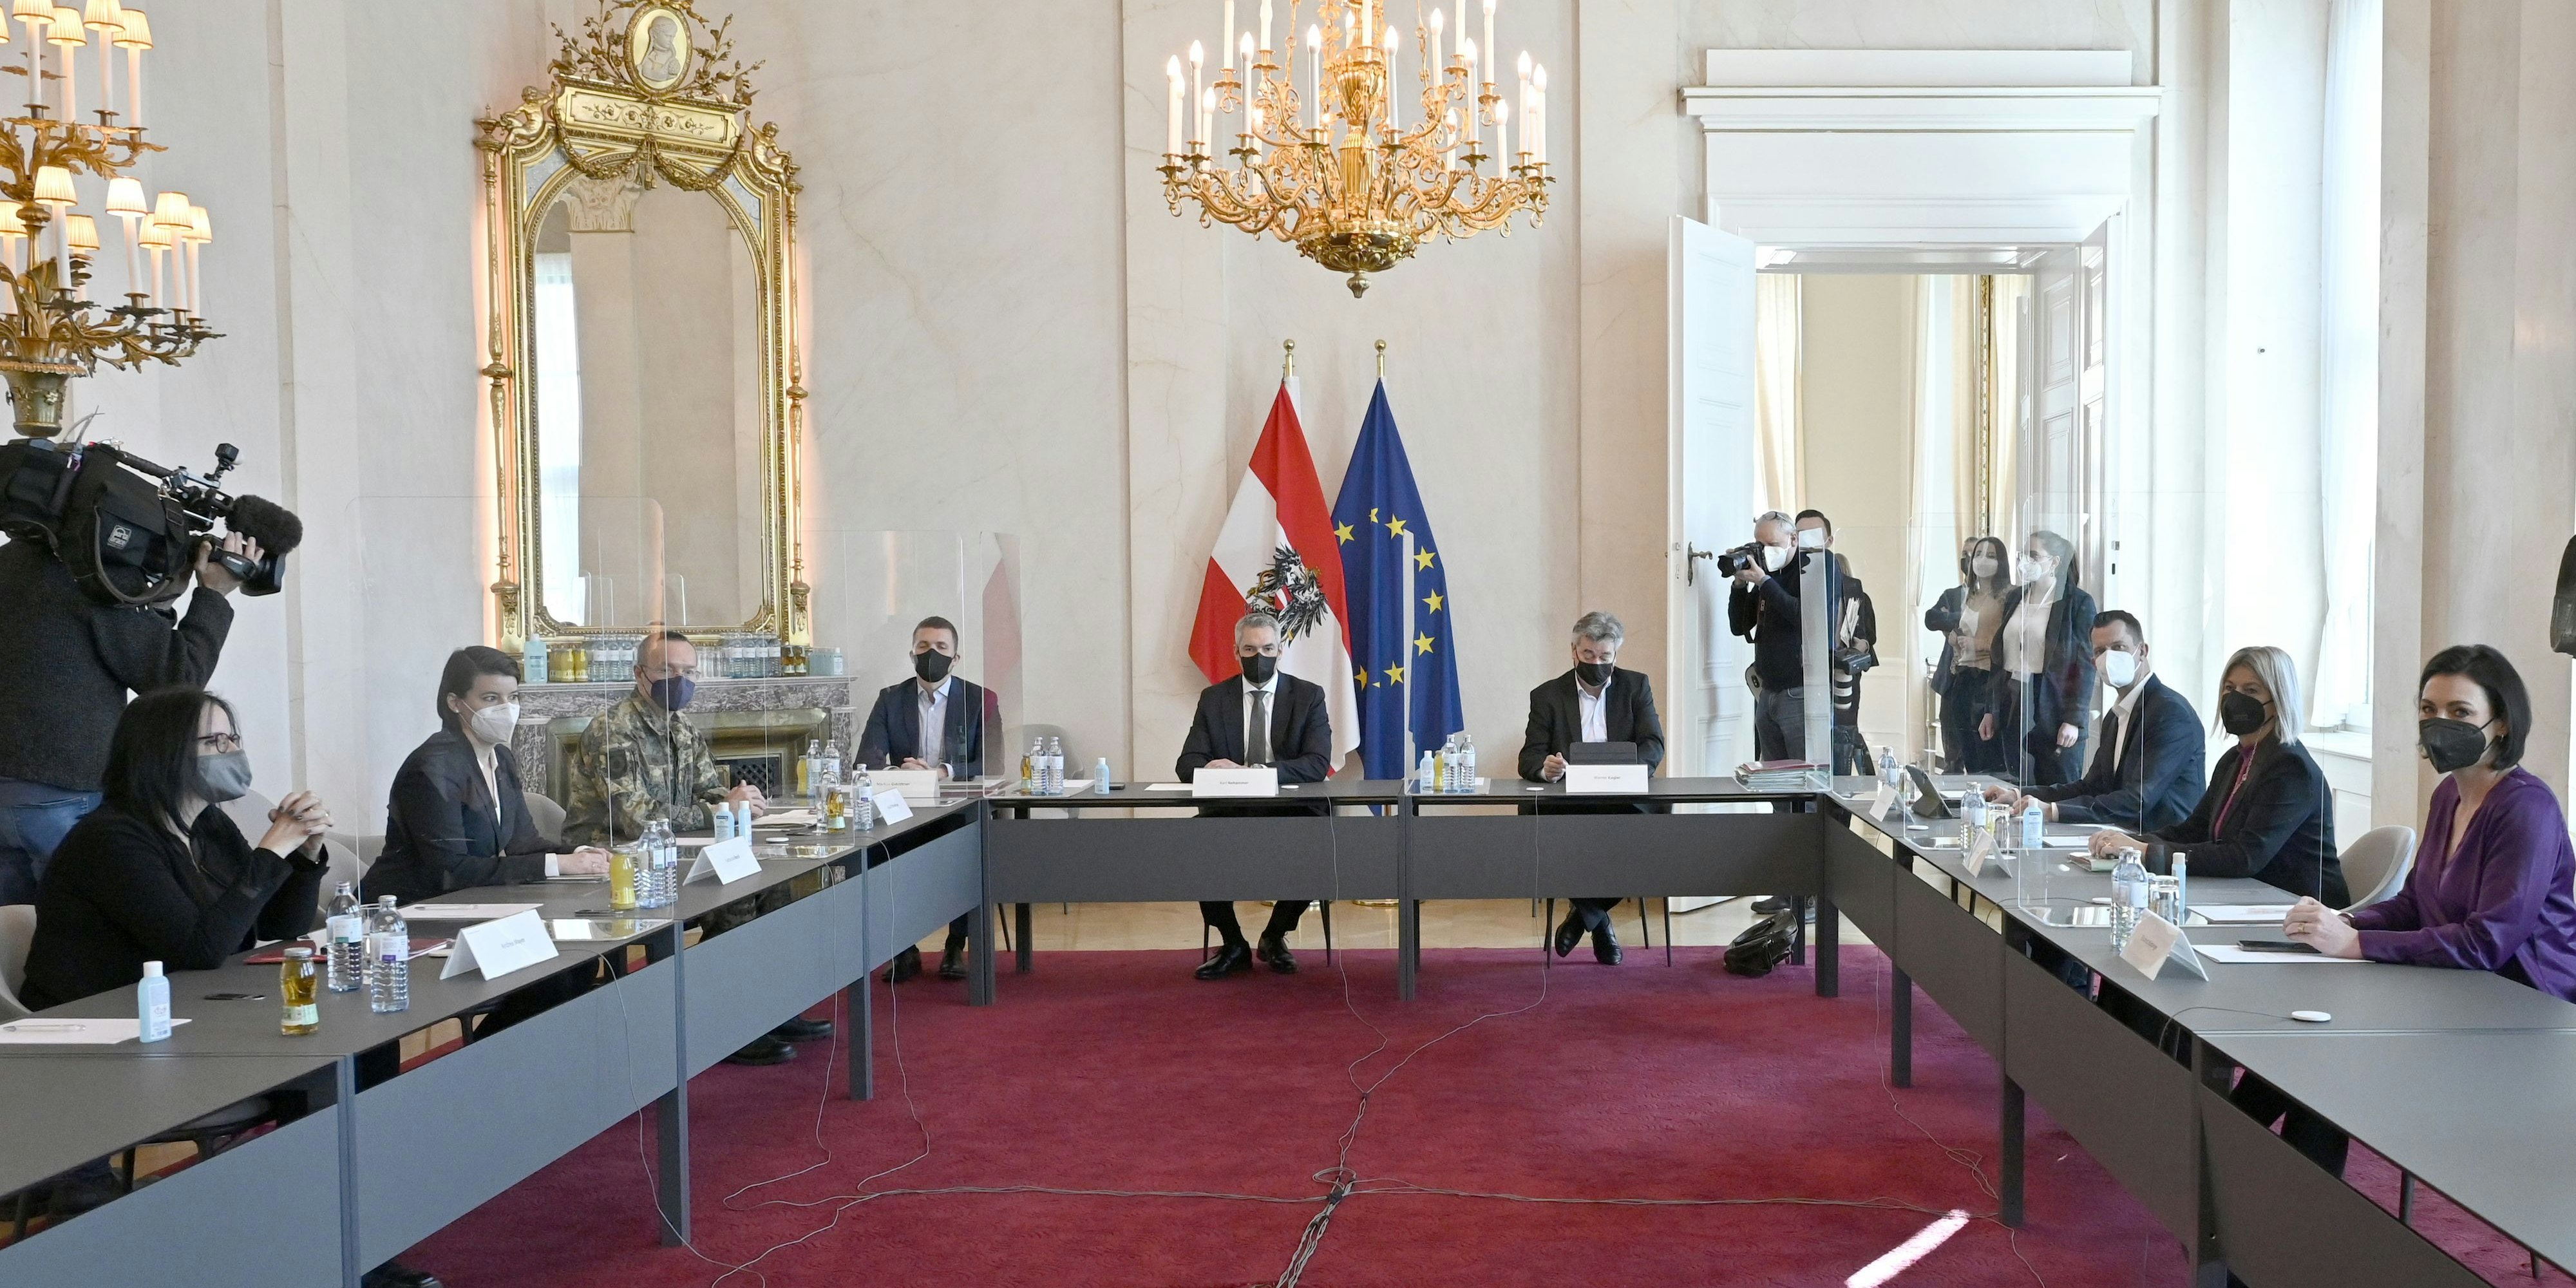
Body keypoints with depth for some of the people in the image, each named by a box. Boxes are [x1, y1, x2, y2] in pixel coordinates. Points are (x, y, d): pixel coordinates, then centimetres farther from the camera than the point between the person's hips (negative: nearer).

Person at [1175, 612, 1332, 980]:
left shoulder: (1308, 696, 3)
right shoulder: (1214, 698, 10)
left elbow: (1318, 764, -11)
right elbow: (1187, 763, 4)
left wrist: (1245, 771, -23)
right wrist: (1207, 770, -24)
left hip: (1290, 815, -1)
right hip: (1229, 815, 2)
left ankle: (1274, 937, -2)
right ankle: (1233, 946, -8)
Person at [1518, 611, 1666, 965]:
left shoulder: (1636, 687, 10)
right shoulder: (1547, 696, 8)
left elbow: (1654, 746, -2)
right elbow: (1529, 760, 1)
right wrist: (1544, 768, -25)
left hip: (1623, 803, 0)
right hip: (1567, 808, 0)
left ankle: (1585, 909, -4)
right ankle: (1598, 921, -5)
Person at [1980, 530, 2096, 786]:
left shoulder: (2078, 603, -5)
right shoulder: (2014, 598, 13)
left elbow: (2085, 665, -8)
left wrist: (2074, 720, -14)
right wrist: (1991, 710, 14)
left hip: (2053, 712, -5)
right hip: (2013, 710, 5)